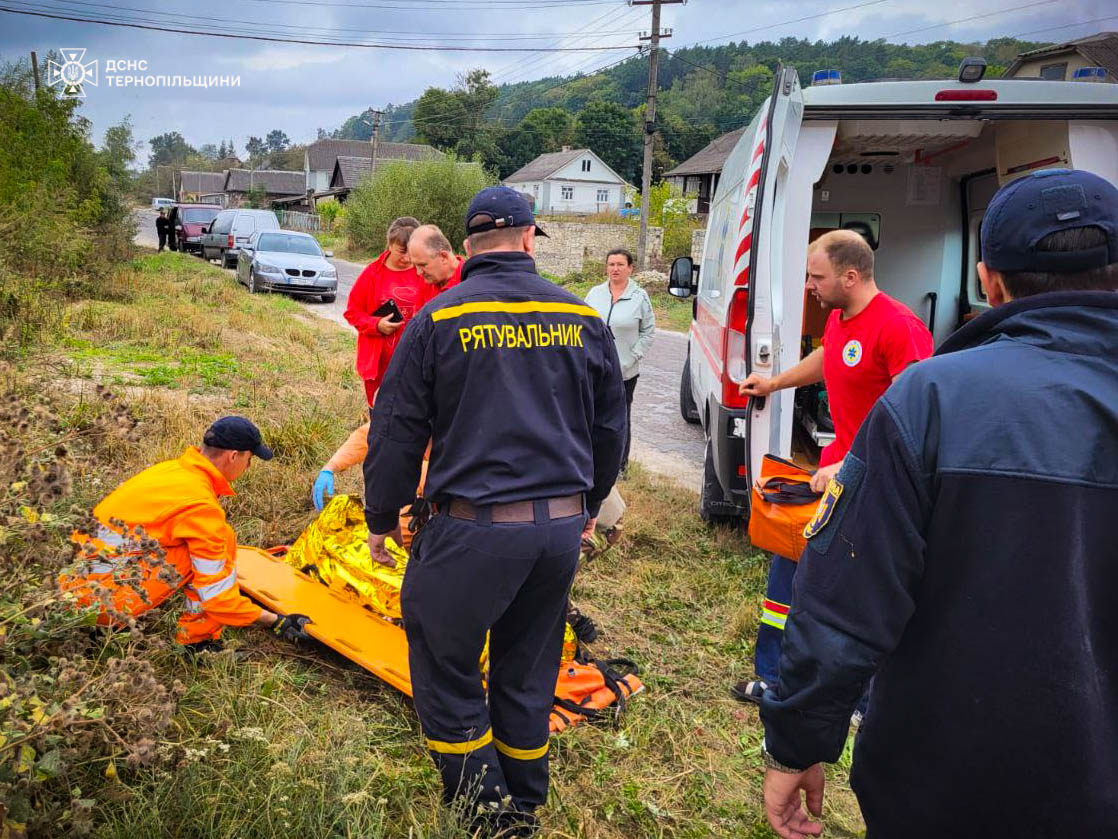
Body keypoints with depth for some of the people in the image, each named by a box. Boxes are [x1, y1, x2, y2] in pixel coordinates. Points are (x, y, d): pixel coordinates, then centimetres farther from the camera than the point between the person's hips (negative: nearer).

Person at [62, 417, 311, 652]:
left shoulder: (169, 468, 8)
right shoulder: (202, 505, -16)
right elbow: (217, 595, -14)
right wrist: (276, 622, -4)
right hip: (102, 598, -9)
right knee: (223, 537, -8)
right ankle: (198, 641, -2)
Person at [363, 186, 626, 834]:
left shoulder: (438, 319, -5)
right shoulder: (584, 318, 5)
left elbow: (397, 431, -2)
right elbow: (611, 428, 13)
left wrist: (382, 519, 11)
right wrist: (588, 504, 27)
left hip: (475, 529, -4)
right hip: (562, 526, 5)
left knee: (445, 664, 14)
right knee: (528, 672, 19)